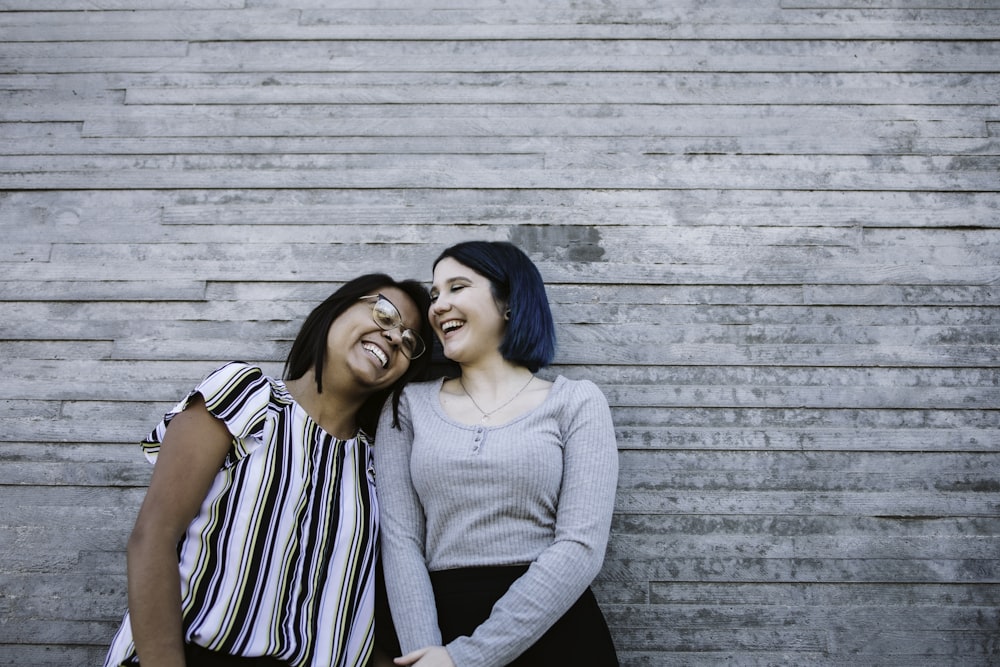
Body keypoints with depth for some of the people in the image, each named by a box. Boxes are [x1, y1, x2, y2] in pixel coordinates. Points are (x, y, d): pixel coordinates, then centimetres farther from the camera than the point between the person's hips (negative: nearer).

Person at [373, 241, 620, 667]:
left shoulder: (576, 403, -2)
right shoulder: (409, 405, 4)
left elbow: (581, 548, -12)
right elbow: (400, 542, -2)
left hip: (554, 633, -1)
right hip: (444, 625, 1)